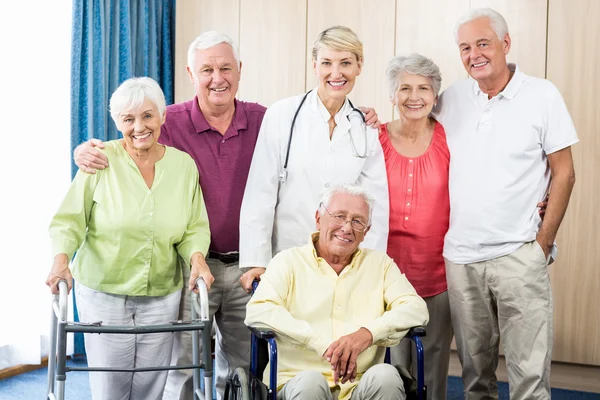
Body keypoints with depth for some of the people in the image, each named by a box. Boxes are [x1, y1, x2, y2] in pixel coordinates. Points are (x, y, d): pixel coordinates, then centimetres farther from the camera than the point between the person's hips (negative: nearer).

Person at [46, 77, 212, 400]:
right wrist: (61, 260, -22)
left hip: (162, 295, 2)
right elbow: (70, 220, -6)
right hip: (103, 291, -2)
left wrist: (196, 257, -15)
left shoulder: (184, 164, 2)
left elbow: (195, 227, 4)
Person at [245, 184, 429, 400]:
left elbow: (416, 309, 2)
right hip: (301, 382, -2)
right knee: (310, 381, -35)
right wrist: (322, 343, -18)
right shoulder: (289, 261, 6)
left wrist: (369, 333, -17)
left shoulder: (379, 263, 15)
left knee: (385, 375, -30)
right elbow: (257, 312, -10)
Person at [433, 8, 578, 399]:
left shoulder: (542, 95, -2)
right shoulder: (451, 99, 7)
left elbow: (564, 174, 0)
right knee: (475, 368, 13)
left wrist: (543, 243, -4)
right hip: (460, 256, 3)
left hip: (518, 256, -3)